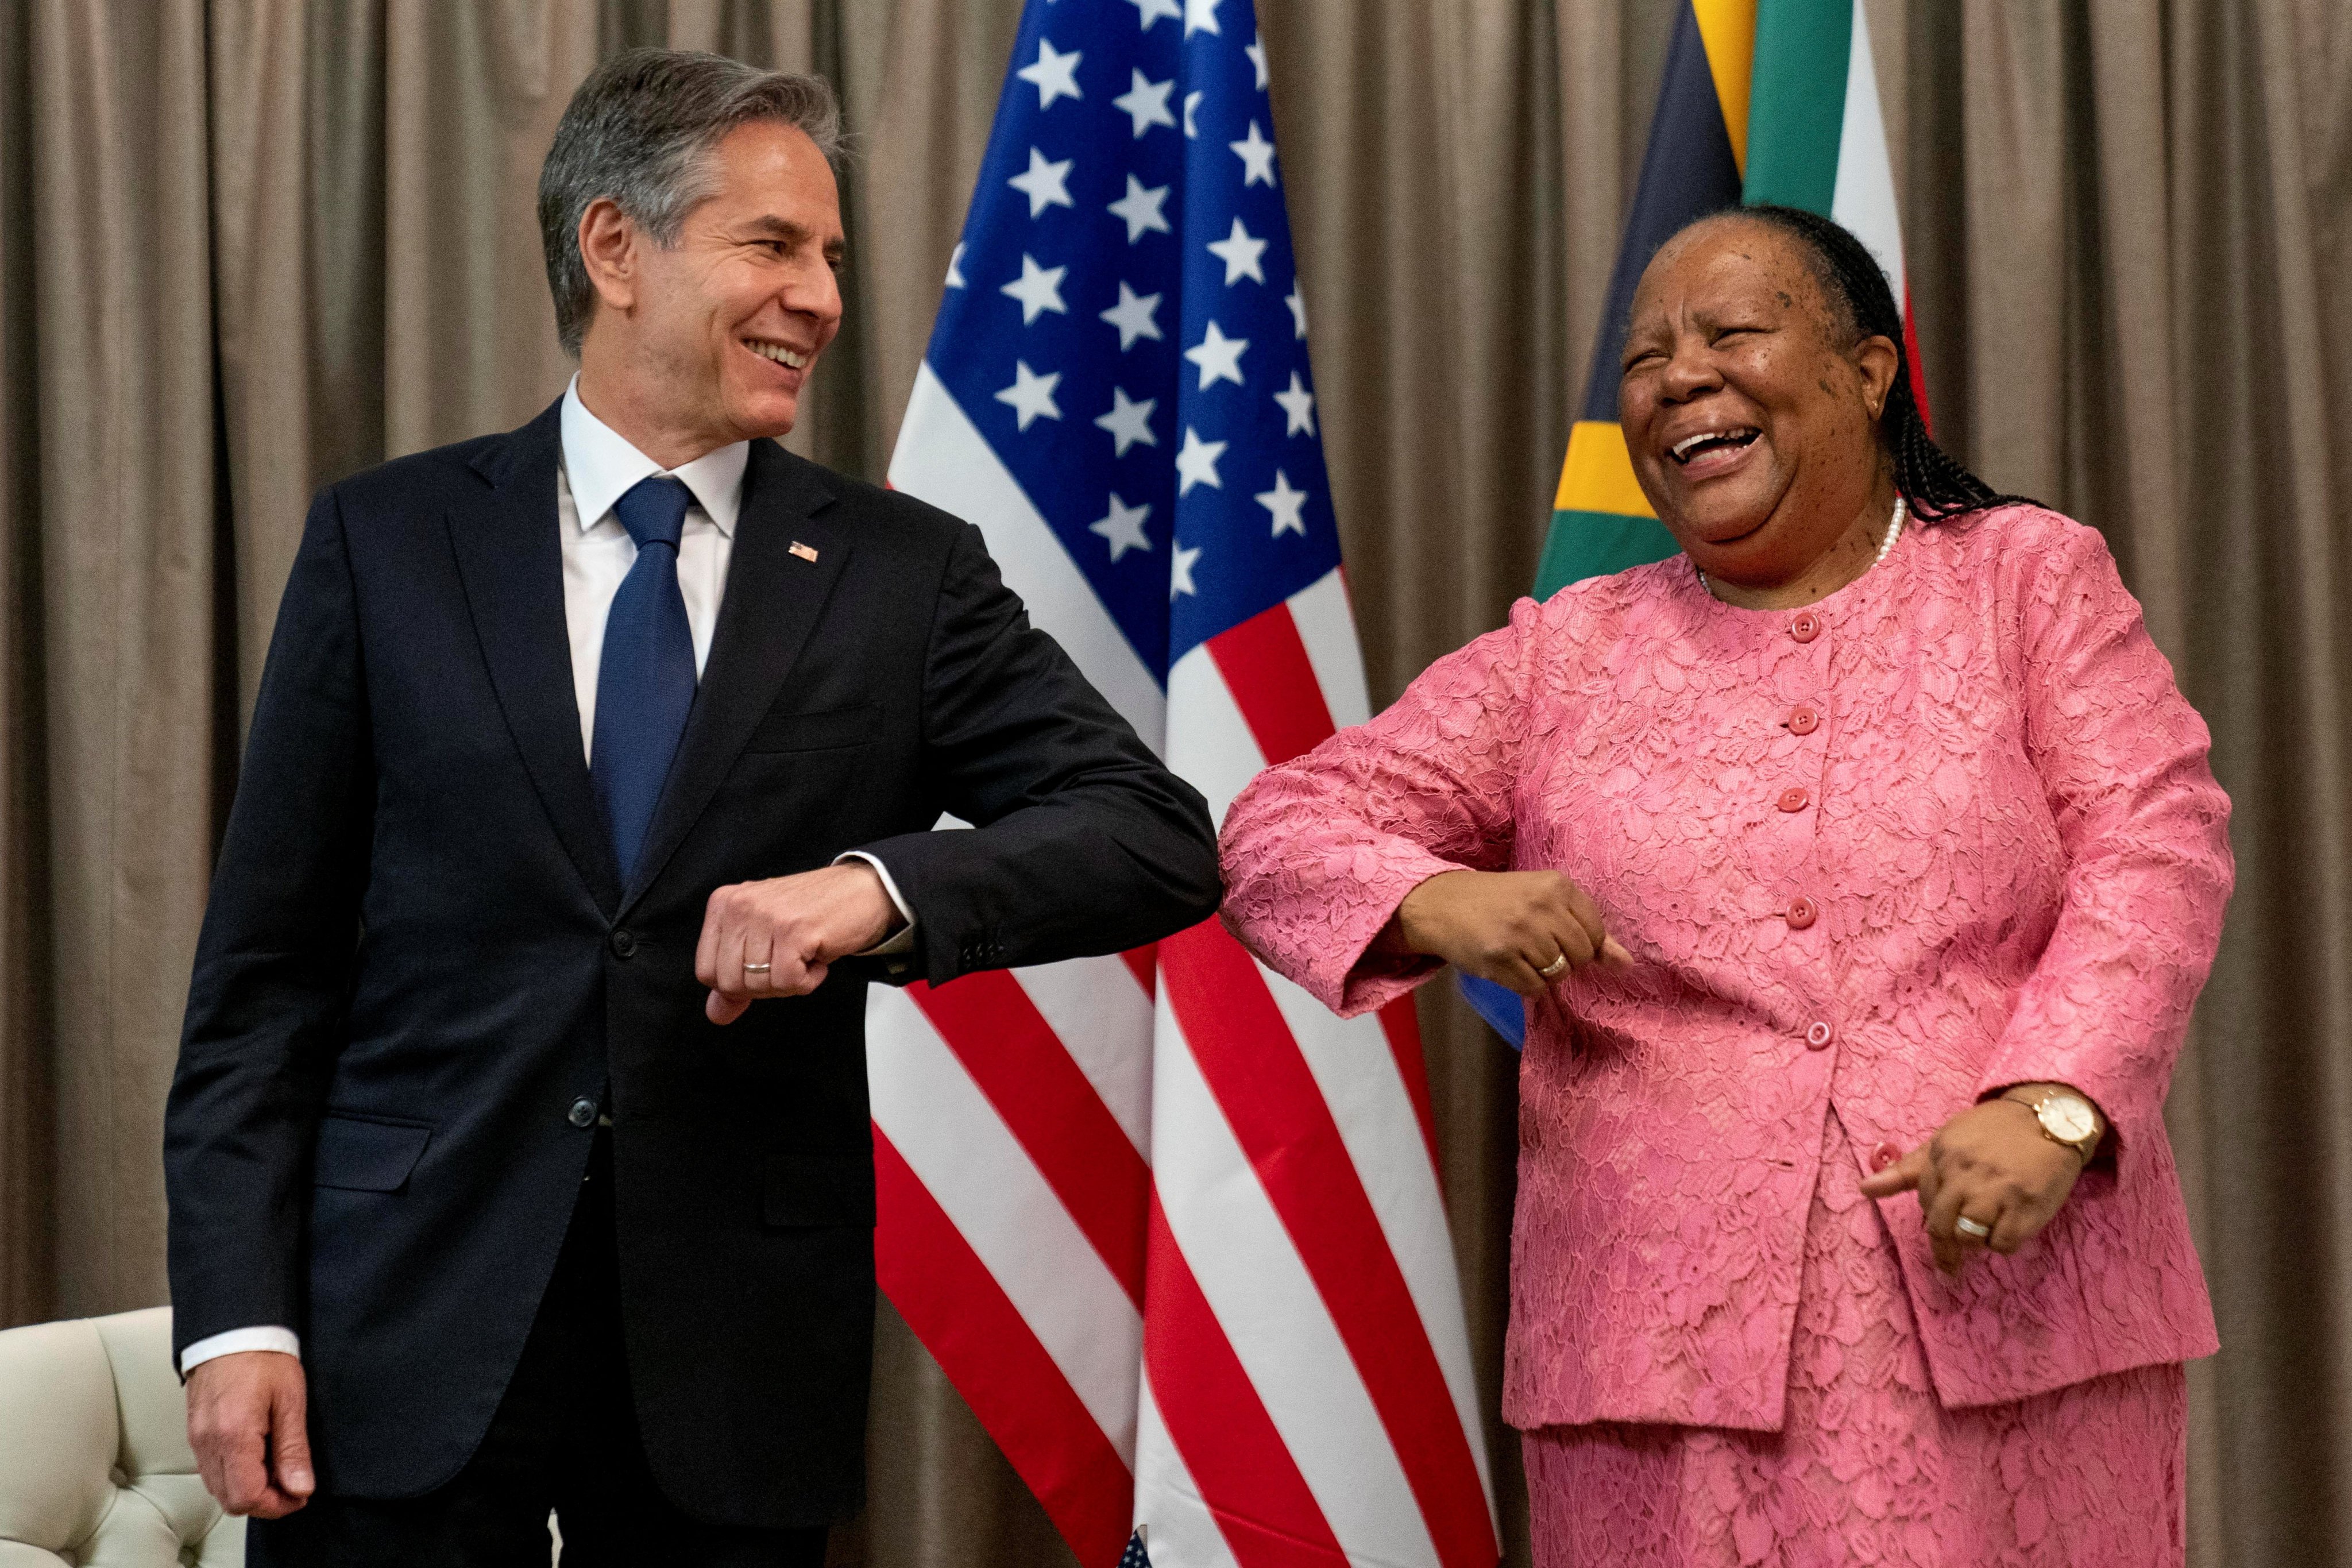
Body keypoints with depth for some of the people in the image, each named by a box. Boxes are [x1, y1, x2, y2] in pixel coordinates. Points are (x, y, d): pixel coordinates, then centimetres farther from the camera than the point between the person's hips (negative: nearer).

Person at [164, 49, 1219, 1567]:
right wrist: (236, 1312, -5)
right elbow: (268, 961, 3)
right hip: (412, 1324, 0)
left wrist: (882, 885, -22)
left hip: (740, 1353, 1)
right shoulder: (389, 540, 4)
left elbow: (1166, 839, -5)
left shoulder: (906, 572, 4)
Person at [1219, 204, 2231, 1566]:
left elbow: (2158, 847, -2)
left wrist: (2050, 1103, -19)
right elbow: (1280, 832, 10)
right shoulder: (1563, 660, 13)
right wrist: (1441, 903, -13)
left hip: (2010, 1314, -1)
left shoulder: (2029, 581, 10)